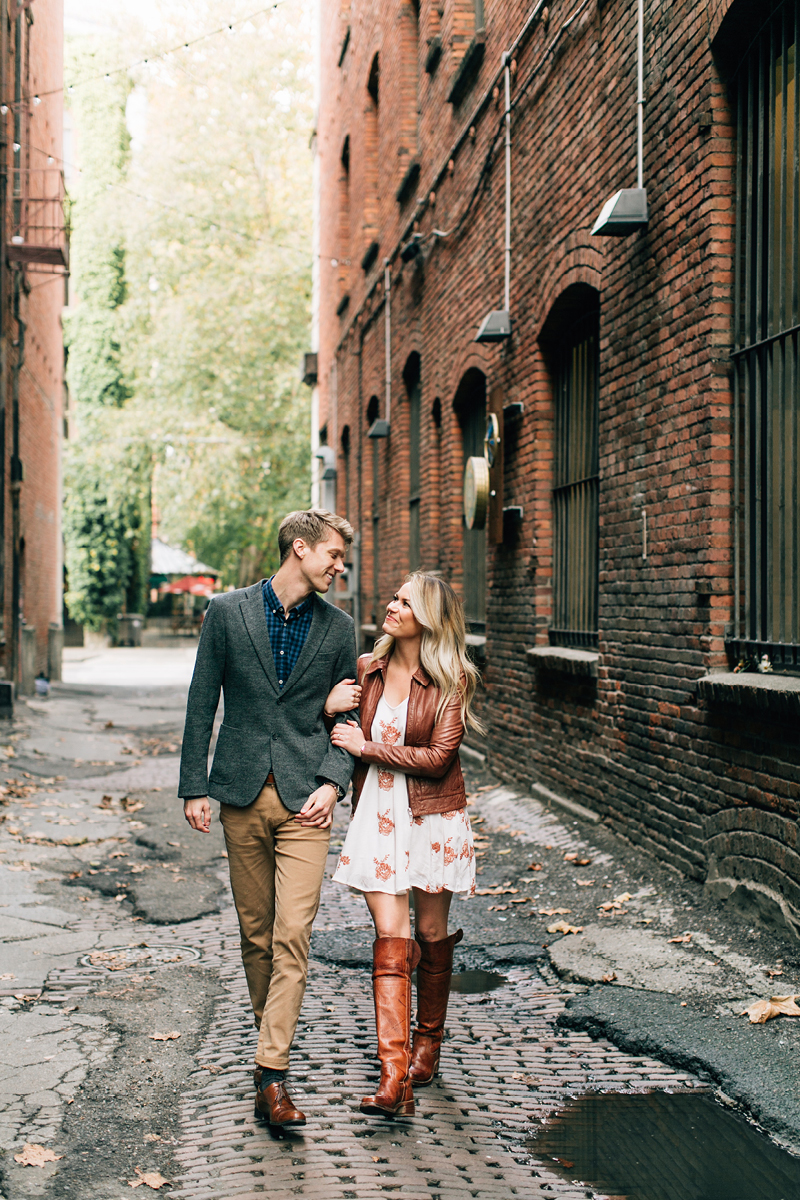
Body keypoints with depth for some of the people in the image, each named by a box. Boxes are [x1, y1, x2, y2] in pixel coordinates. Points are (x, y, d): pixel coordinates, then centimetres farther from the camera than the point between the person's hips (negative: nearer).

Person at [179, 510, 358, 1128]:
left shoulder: (339, 628, 6)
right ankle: (271, 1034, 28)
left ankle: (272, 1073, -8)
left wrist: (333, 782, -6)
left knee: (292, 935, -9)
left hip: (304, 798, 0)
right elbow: (202, 704, 4)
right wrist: (194, 786, 0)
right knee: (255, 932, 10)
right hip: (241, 795, 1)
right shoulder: (228, 611, 2)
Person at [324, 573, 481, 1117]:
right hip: (378, 815, 2)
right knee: (391, 941, -6)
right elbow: (350, 735, 15)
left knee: (431, 936, 11)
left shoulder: (451, 680, -7)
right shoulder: (367, 669, 5)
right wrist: (330, 708, -7)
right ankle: (395, 1077, -11)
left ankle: (428, 1043, 34)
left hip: (433, 817, -2)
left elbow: (438, 757, -14)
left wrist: (367, 746, -12)